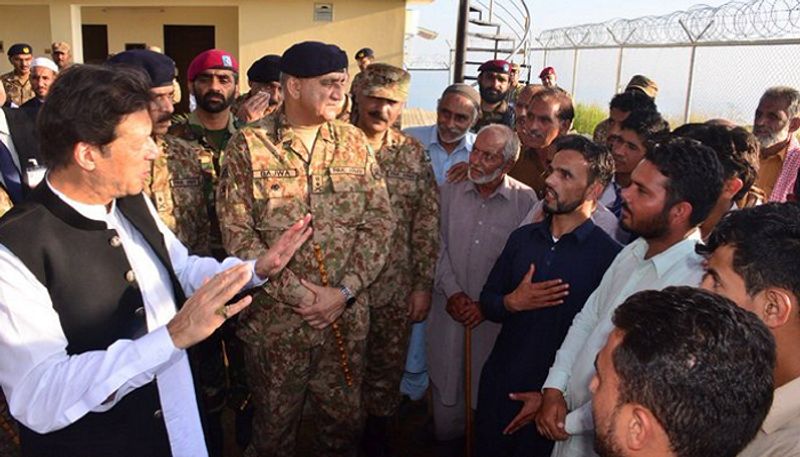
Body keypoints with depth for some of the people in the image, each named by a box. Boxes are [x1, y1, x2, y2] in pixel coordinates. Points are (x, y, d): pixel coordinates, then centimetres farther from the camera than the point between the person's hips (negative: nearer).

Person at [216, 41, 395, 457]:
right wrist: (297, 293, -15)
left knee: (343, 422, 18)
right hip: (274, 318, -2)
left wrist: (344, 291, -11)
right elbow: (237, 234, -11)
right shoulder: (248, 146, -6)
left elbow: (380, 221, -1)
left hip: (347, 316, 3)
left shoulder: (355, 143, 3)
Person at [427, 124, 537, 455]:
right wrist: (453, 293, -8)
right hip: (449, 312, 2)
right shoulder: (450, 192, 2)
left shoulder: (525, 200, -6)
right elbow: (439, 247, 3)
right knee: (446, 389, 12)